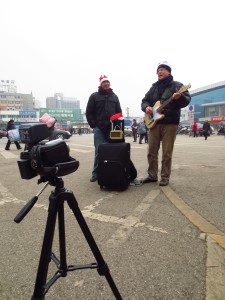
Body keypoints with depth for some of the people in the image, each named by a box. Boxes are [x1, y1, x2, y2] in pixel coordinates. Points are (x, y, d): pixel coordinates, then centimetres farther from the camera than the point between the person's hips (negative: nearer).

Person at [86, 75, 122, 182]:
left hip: (112, 128, 3)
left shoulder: (114, 96, 17)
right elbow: (89, 112, 4)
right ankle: (96, 173, 6)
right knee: (99, 151, -5)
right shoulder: (94, 96, 6)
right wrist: (93, 125, -4)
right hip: (99, 128, -3)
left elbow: (119, 112, 18)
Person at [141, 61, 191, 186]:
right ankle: (152, 175, 16)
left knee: (167, 153, -2)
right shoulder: (154, 87, 17)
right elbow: (145, 100, 19)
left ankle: (165, 177, 10)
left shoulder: (177, 85, 3)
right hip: (154, 122, 5)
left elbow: (187, 100, -5)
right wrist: (146, 107, -4)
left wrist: (180, 97, -28)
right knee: (152, 151, 5)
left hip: (170, 123, -4)